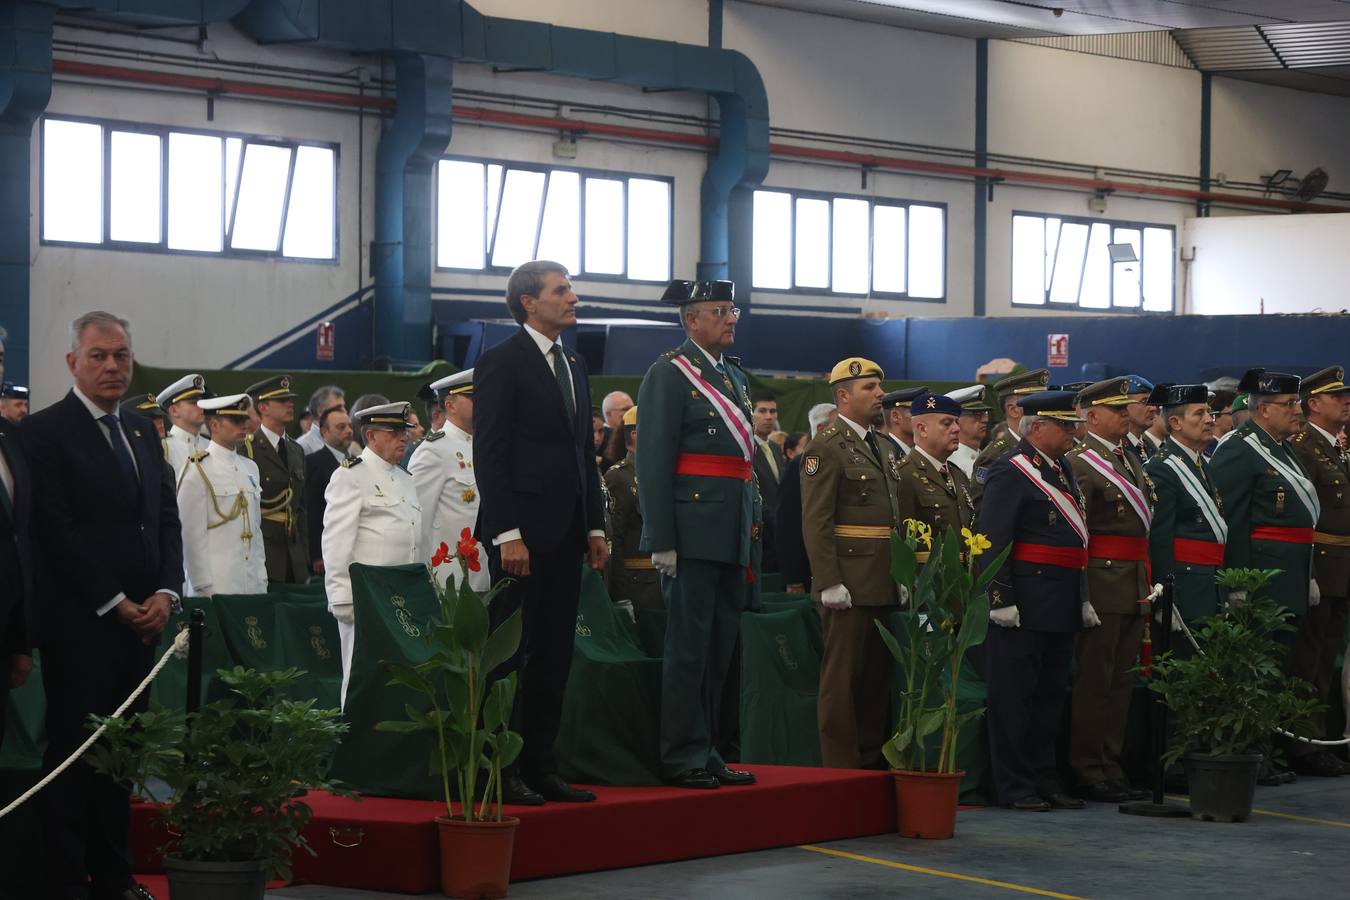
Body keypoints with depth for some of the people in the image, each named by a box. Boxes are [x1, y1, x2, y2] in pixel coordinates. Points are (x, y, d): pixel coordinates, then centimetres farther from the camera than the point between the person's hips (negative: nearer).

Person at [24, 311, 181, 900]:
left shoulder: (143, 431, 16)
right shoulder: (46, 431, -6)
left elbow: (167, 518, 15)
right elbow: (58, 530, -12)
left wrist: (165, 592, -1)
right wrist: (115, 603, -12)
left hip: (139, 618, 6)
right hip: (79, 623, -6)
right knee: (73, 754, -2)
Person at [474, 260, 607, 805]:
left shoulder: (574, 366, 18)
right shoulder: (502, 362, -6)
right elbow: (489, 453, -12)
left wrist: (595, 526, 13)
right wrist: (507, 534, -18)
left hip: (566, 534, 8)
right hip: (522, 533, -8)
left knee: (554, 657, 8)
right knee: (511, 653, -4)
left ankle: (539, 765, 14)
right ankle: (499, 773, 0)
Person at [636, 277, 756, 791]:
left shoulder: (735, 377, 19)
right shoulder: (669, 375, -6)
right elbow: (652, 462, -11)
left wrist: (750, 536, 17)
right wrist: (661, 541, -17)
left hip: (733, 532, 8)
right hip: (694, 531, -8)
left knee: (721, 647, 10)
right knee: (689, 646, -6)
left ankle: (707, 753, 16)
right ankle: (683, 758, -1)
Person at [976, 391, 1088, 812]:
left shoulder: (1063, 469, 17)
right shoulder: (1009, 473, -10)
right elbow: (992, 540, -16)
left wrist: (1081, 599, 19)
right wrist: (1001, 599, -21)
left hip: (1061, 606, 9)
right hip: (1024, 602, -9)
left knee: (1050, 694, 13)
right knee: (1014, 694, -3)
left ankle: (1045, 779, 20)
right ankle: (1014, 786, 1)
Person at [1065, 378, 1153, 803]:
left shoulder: (1131, 461, 18)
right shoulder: (1079, 463, -10)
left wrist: (1148, 584, 17)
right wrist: (1080, 594, -21)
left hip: (1133, 587, 9)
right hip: (1101, 583, -9)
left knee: (1121, 680, 11)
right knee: (1094, 681, -4)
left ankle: (1110, 769, 18)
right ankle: (1088, 773, 2)